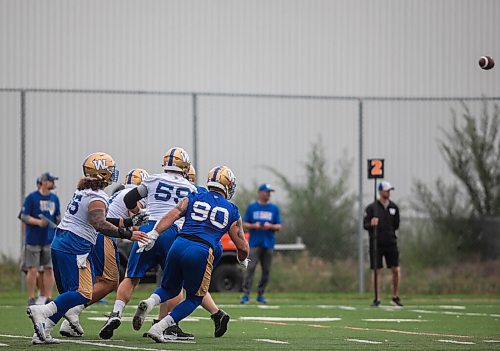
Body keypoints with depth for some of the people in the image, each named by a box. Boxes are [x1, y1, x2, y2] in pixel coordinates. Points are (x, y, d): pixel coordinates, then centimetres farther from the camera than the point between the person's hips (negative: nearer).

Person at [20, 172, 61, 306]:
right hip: (33, 240, -4)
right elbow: (24, 216, -8)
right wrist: (38, 222, -21)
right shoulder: (31, 197, -5)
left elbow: (58, 218, 19)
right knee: (33, 270, -3)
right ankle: (31, 299, 5)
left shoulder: (54, 198, 11)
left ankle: (47, 298, 6)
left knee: (49, 269, 1)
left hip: (49, 240, 4)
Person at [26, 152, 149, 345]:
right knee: (82, 293, -12)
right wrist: (128, 235, -27)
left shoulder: (83, 191, 16)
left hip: (59, 243, 10)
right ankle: (41, 312, -22)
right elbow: (100, 225, -27)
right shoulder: (97, 198, -13)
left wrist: (128, 222, 22)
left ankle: (42, 333, 4)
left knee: (67, 293, 13)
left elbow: (98, 220, 22)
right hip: (74, 248, -10)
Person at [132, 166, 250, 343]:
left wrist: (153, 234, -4)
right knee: (194, 298, 18)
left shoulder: (193, 199, 17)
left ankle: (149, 302, -10)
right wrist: (243, 260, 39)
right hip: (201, 252, -3)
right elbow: (242, 247, 19)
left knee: (169, 289, 25)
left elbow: (172, 215, 1)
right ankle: (158, 328, 1)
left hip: (179, 244, 3)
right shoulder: (232, 212, 16)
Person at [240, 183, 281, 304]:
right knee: (250, 268, -11)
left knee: (266, 271, 2)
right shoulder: (251, 207, 8)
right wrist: (253, 226, -10)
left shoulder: (274, 208, 11)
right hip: (255, 243, -2)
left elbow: (279, 227, 9)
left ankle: (261, 294, 11)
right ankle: (246, 294, -13)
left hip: (268, 243, 2)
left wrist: (270, 226, -11)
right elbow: (244, 224, 9)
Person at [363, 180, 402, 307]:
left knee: (396, 270, -2)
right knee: (376, 270, 0)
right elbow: (365, 225, -5)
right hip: (376, 244, -3)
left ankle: (395, 297, 12)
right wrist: (371, 224, -26)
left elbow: (396, 225, 15)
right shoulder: (371, 208, -2)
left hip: (391, 243, 3)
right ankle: (376, 299, 6)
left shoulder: (394, 207, 8)